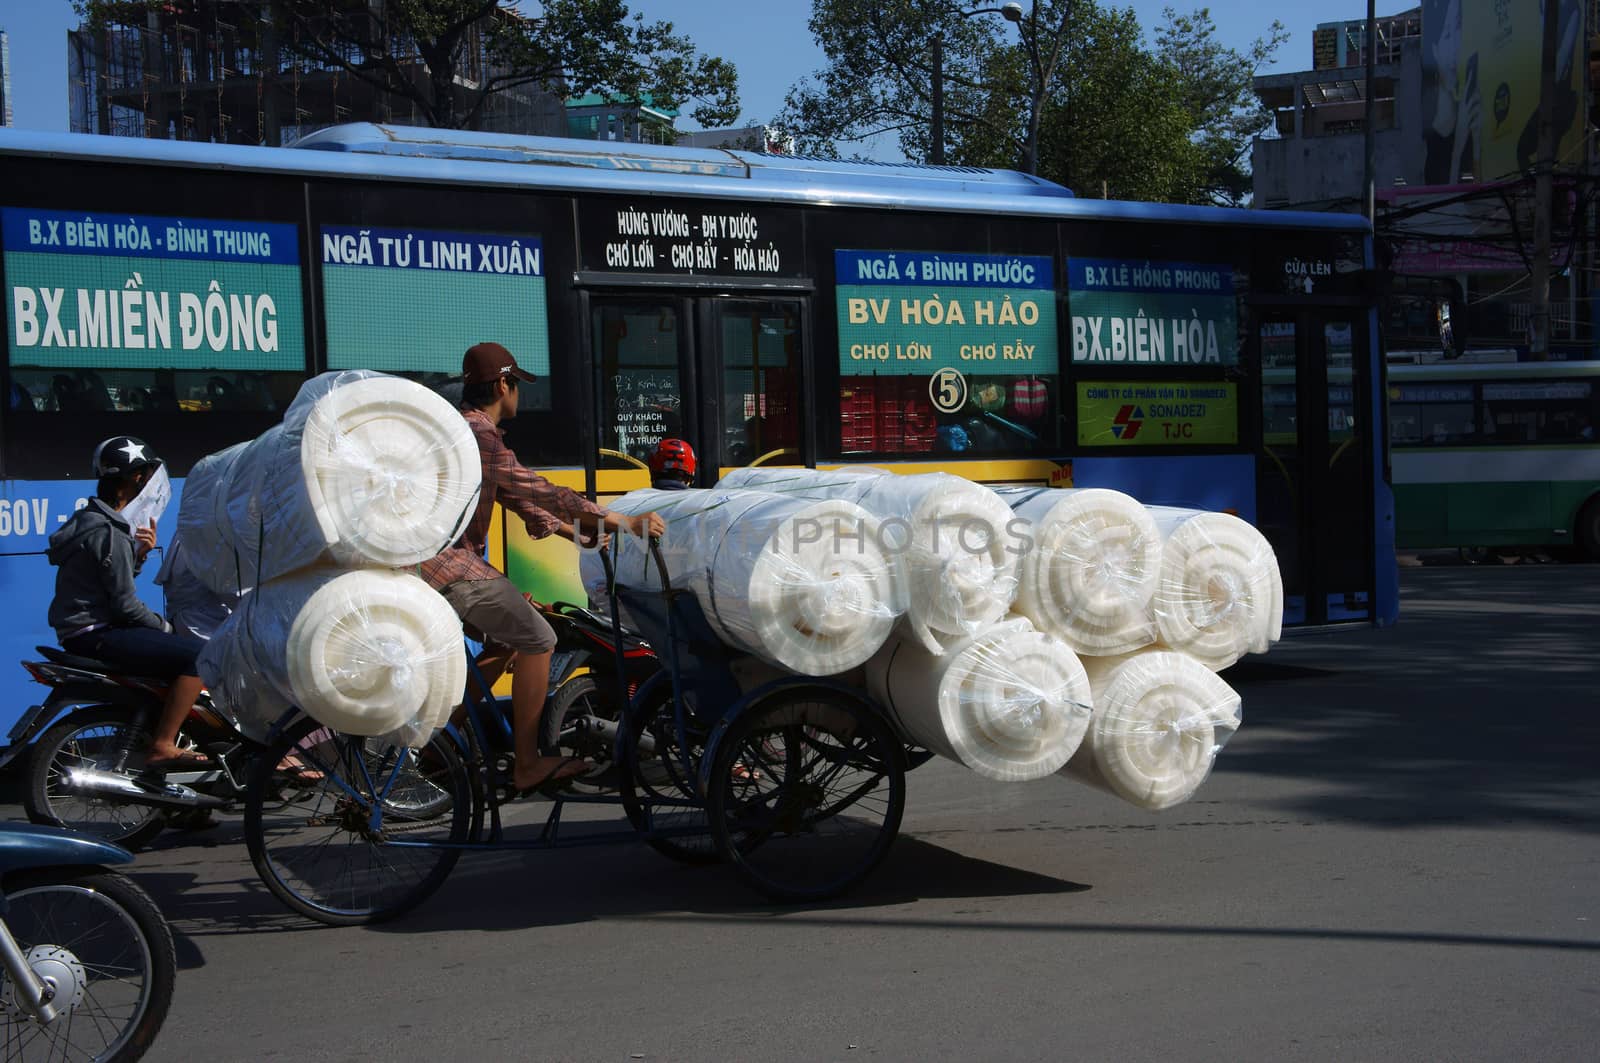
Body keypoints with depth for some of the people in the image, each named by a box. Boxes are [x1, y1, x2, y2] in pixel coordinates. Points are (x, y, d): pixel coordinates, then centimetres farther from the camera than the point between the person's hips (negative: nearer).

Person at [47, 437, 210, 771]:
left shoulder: (88, 519, 14)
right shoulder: (110, 534, -17)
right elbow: (126, 604, -18)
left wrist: (140, 553, 3)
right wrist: (166, 627, -4)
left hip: (78, 631, 11)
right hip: (95, 635, -11)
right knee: (198, 655, -21)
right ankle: (162, 747, -18)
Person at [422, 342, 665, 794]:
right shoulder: (478, 435, -16)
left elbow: (517, 496, 21)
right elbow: (537, 493, -21)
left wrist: (580, 533, 17)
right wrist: (624, 523, -18)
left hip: (433, 559, 11)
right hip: (448, 565, -11)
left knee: (506, 638, 22)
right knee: (536, 638, -9)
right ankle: (527, 765, -6)